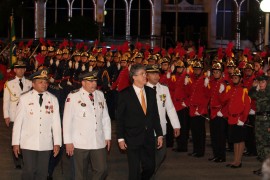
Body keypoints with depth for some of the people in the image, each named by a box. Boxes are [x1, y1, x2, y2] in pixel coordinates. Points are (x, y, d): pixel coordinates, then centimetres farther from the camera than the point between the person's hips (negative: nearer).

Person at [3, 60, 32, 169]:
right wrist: (6, 116, -1)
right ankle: (17, 163, 9)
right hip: (14, 116, -1)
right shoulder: (9, 84, 5)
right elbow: (6, 101, 4)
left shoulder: (29, 83, 8)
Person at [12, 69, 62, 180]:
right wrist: (15, 142, 0)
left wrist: (57, 143, 2)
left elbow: (56, 122, 5)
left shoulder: (53, 99, 4)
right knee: (29, 171, -4)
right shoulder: (24, 98, -1)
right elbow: (18, 121, 1)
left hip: (46, 144, 2)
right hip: (28, 143, -2)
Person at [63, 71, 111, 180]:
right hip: (80, 144, -4)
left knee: (102, 170, 1)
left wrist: (107, 137, 12)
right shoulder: (73, 97, -7)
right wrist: (68, 142, -8)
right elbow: (67, 120, -7)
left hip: (99, 142, 4)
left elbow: (105, 117, 14)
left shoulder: (100, 95, 8)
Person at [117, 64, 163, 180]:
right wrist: (120, 138, -7)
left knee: (150, 168, 8)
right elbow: (120, 118, -4)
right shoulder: (125, 94, -6)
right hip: (133, 139, -4)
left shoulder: (151, 92, 8)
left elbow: (155, 115, 11)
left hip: (149, 138, 4)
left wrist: (159, 134, 9)